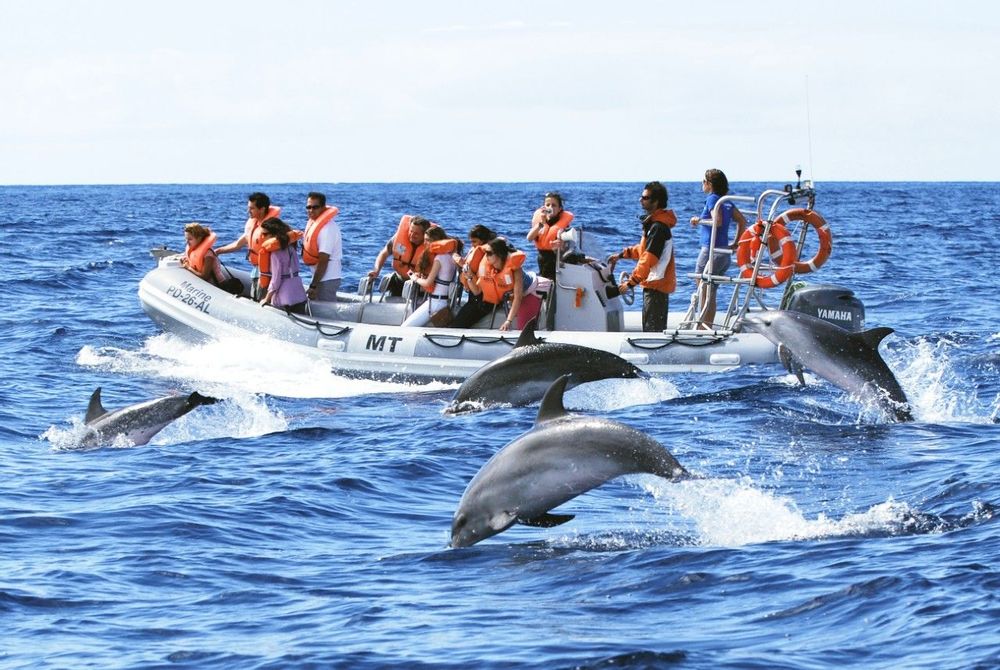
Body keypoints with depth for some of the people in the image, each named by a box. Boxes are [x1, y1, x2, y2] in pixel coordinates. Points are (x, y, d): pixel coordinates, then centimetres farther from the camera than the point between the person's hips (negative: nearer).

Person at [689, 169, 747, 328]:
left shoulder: (712, 199, -11)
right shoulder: (727, 201, 12)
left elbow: (717, 221, -24)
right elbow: (742, 221, 14)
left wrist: (699, 220, -10)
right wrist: (735, 243, 17)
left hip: (710, 251, -8)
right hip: (725, 253, 8)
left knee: (703, 292, -1)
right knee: (711, 293, 15)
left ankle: (703, 326, -3)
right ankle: (708, 327, 17)